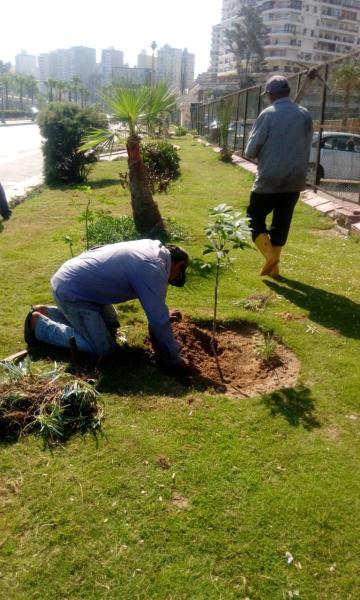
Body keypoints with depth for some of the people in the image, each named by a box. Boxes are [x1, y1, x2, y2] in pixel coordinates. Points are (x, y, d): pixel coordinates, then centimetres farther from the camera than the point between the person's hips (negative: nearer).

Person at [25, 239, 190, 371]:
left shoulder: (154, 247, 6)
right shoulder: (153, 269, -22)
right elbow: (159, 320, -21)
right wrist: (175, 358, -11)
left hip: (75, 278, 10)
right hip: (71, 290, -10)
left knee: (110, 327, 19)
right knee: (103, 348, -8)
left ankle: (45, 312, 21)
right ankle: (38, 323, 1)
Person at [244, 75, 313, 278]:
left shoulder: (268, 115, -10)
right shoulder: (305, 115, 5)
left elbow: (251, 150, -7)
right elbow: (306, 148, 14)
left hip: (269, 179, -5)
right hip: (295, 179, 5)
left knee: (255, 217, 9)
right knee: (282, 222, 13)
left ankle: (270, 255, -10)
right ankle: (274, 266, 19)